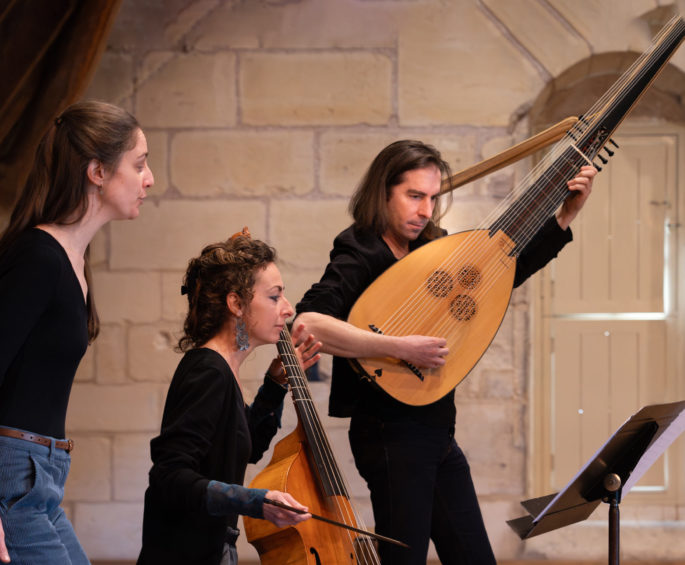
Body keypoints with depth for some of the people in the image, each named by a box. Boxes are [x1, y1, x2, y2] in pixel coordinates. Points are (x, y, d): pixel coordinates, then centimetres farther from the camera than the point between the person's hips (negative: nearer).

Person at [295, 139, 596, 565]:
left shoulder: (431, 249, 10)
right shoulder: (361, 255, -12)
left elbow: (509, 271, 21)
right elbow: (306, 322, -29)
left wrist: (567, 214, 11)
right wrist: (399, 347, -31)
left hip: (436, 433, 8)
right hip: (393, 433, -8)